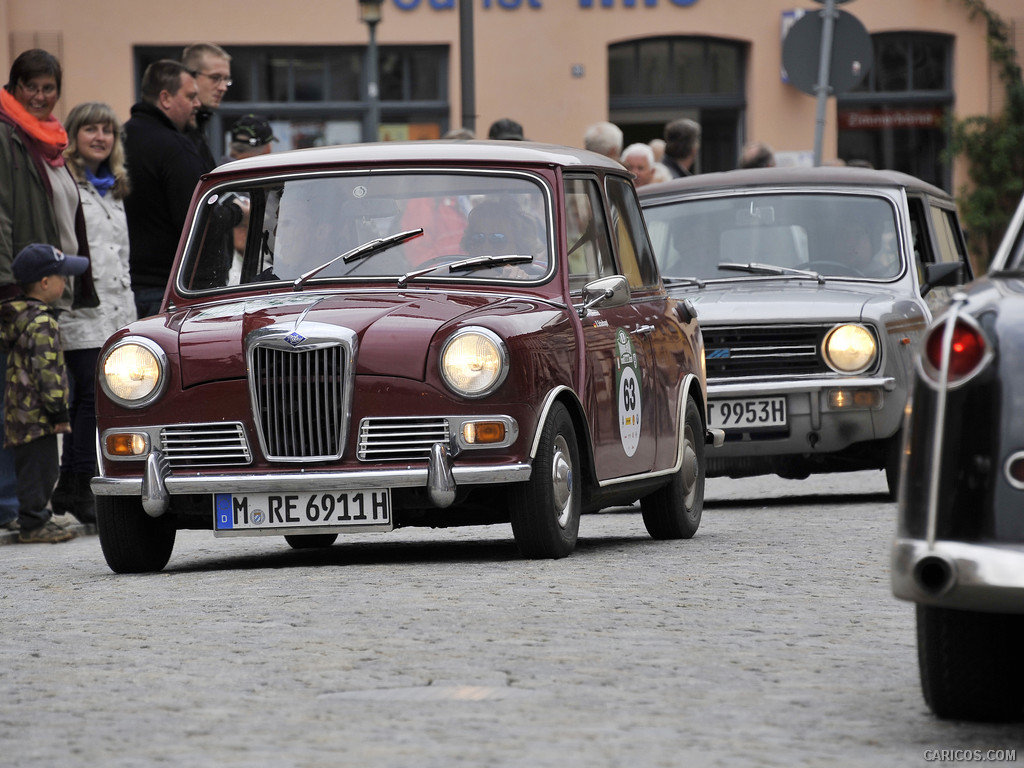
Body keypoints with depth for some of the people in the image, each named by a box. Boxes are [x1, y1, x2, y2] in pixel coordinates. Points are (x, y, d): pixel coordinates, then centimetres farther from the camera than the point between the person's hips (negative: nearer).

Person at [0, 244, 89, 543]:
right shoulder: (41, 322, -18)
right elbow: (46, 371, -21)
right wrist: (58, 412, -18)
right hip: (37, 414, -10)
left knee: (35, 470, 16)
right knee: (39, 469, -5)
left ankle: (36, 519, 22)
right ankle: (33, 524, -3)